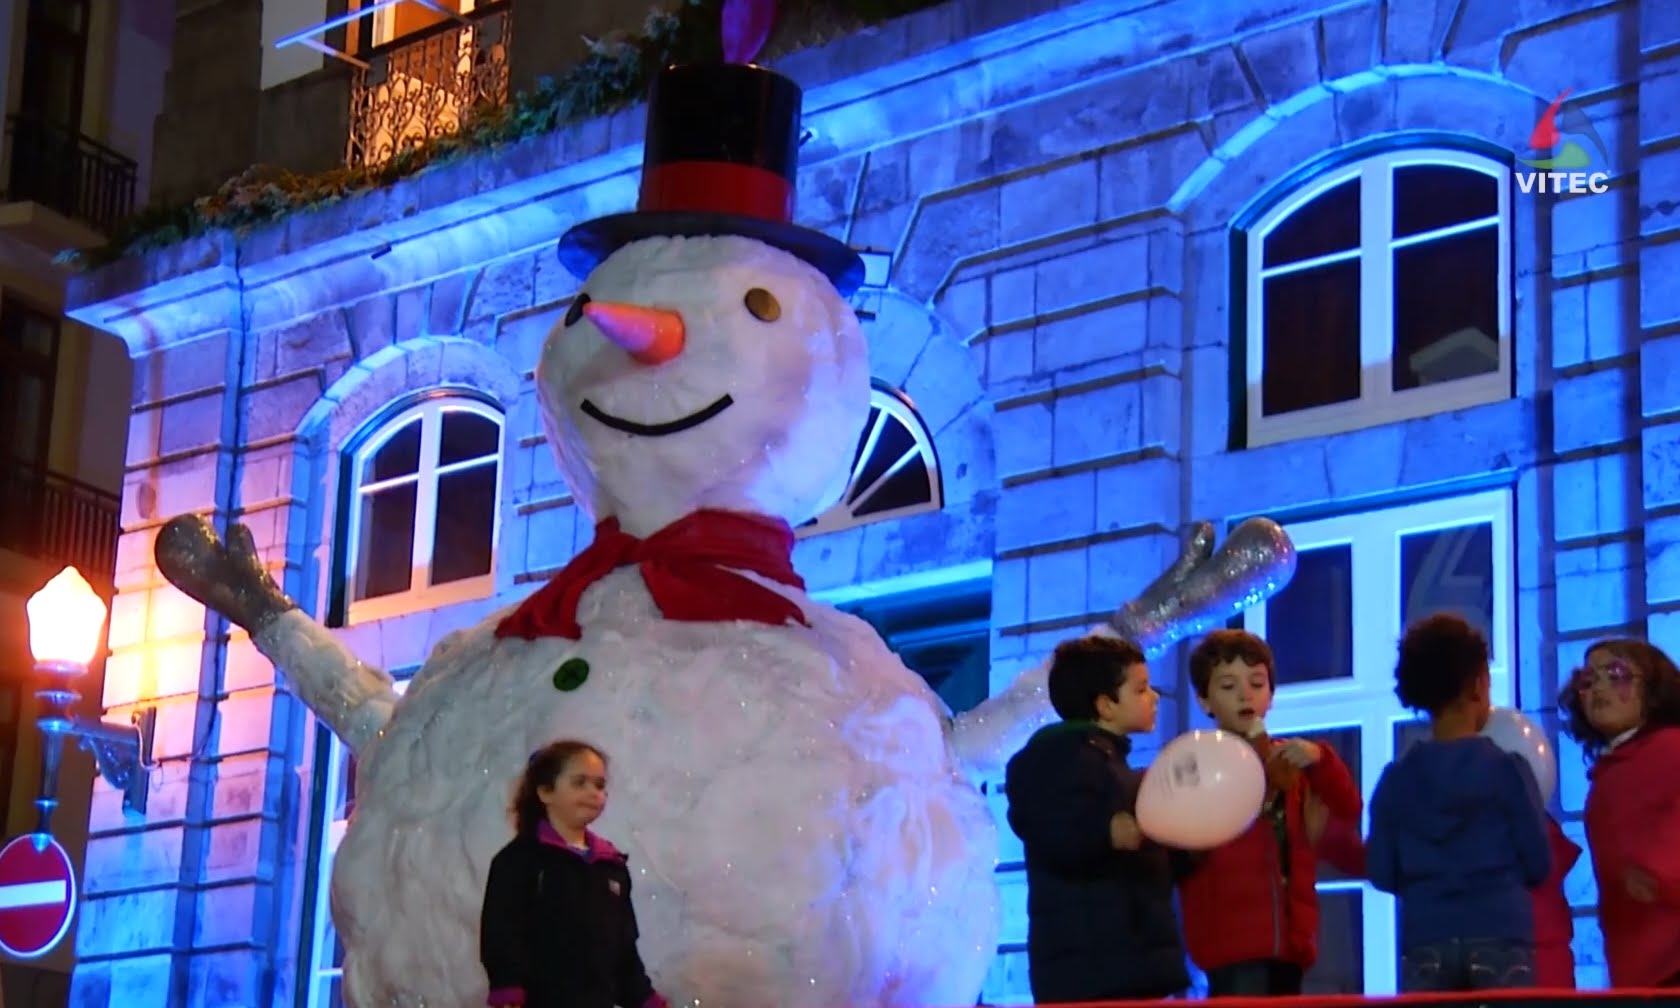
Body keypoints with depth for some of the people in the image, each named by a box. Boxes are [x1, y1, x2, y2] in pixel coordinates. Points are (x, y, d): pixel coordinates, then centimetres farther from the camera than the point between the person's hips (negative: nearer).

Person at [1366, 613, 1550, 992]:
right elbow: (1538, 864, 0)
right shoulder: (1506, 768, -3)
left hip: (1423, 943, 2)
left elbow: (1381, 873, 5)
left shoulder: (1396, 778, 4)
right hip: (1499, 938, -2)